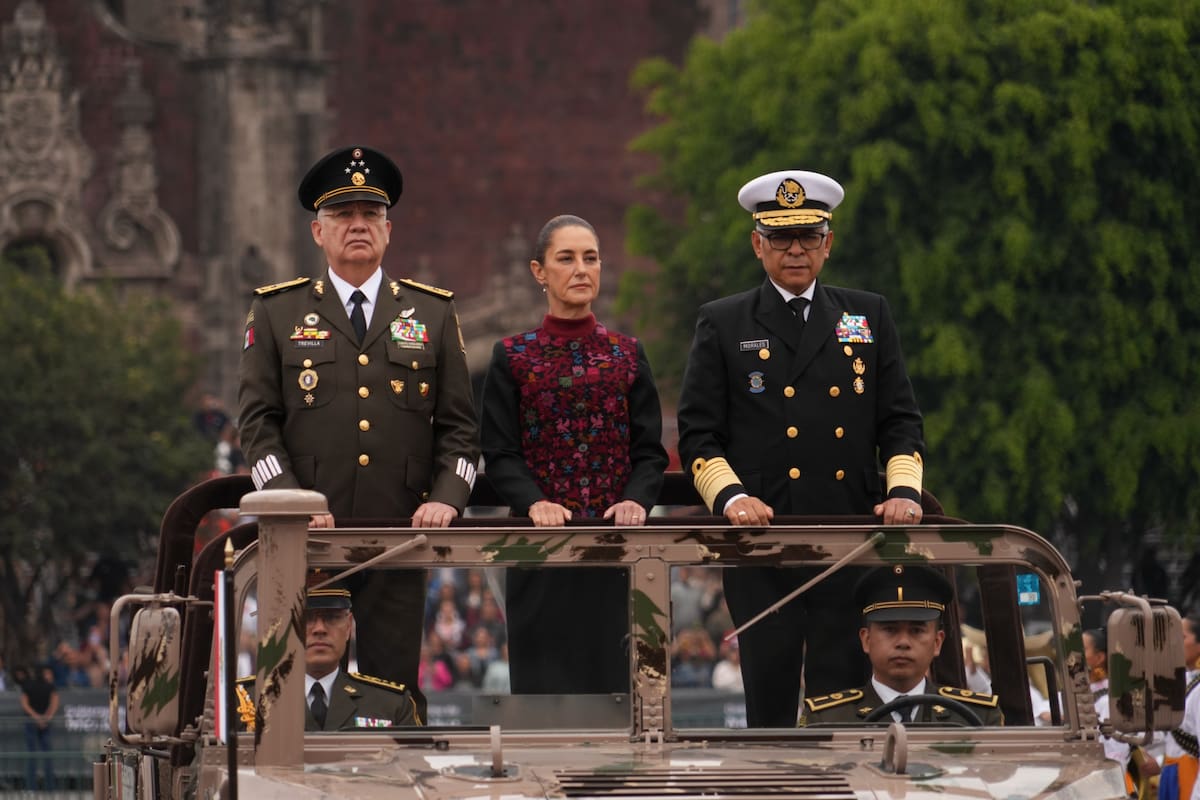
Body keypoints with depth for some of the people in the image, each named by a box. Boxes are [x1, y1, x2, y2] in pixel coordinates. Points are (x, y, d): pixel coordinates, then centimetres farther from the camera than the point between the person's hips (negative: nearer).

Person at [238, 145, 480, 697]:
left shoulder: (432, 313, 14)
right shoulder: (277, 313, 10)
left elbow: (459, 424, 12)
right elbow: (257, 421, 4)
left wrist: (446, 498, -5)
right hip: (306, 544, -1)